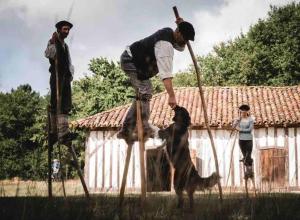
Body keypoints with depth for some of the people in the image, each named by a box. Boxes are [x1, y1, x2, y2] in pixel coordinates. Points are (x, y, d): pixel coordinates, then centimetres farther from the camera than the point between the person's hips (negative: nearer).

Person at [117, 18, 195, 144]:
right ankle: (144, 128, -22)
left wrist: (181, 25, 0)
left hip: (132, 60, 10)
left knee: (142, 94, 9)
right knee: (145, 92, -21)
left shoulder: (169, 32, -1)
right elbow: (166, 73, -40)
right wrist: (171, 96, -47)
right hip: (131, 61, -10)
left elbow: (180, 47, 18)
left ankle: (126, 131, 10)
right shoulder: (165, 45, -31)